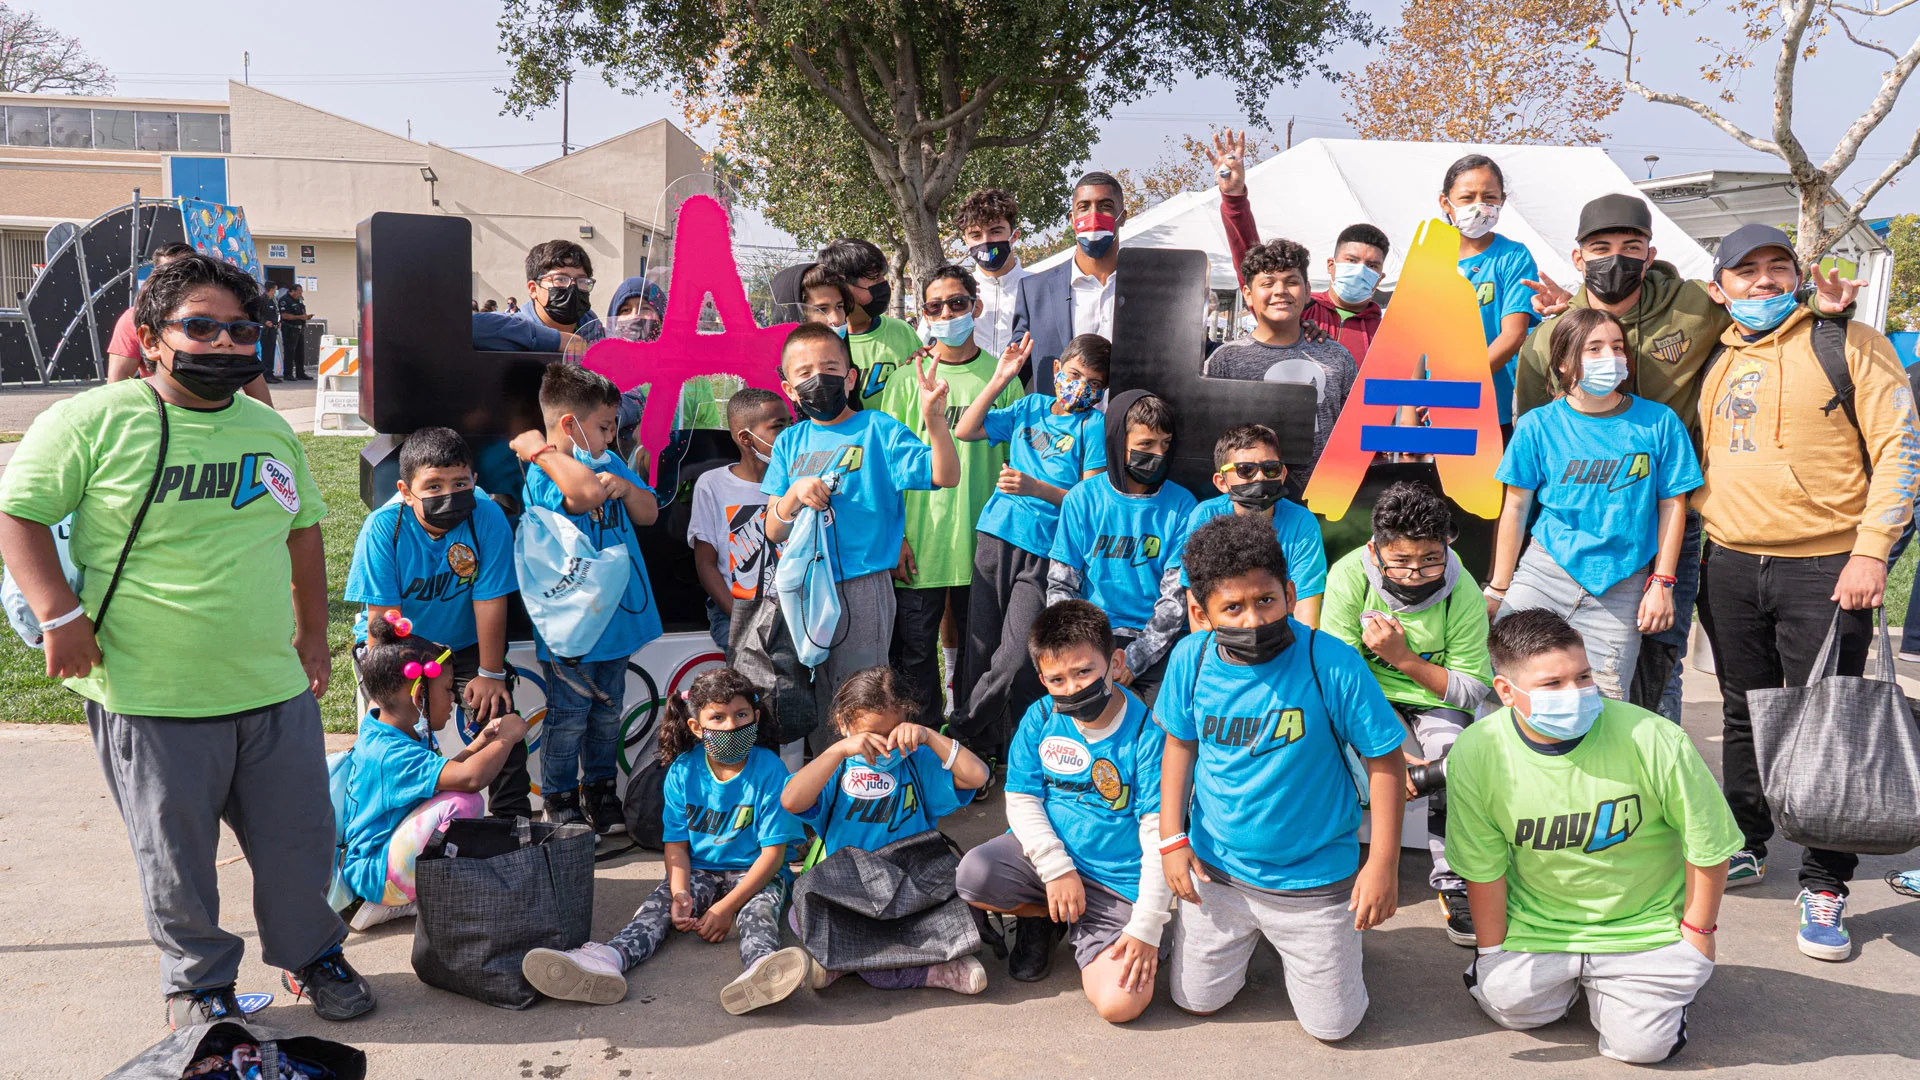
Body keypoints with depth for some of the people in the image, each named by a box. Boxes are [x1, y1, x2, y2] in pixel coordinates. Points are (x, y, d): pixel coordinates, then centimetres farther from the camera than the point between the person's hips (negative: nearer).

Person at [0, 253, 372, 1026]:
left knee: (300, 843, 14)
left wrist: (313, 635, 19)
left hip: (276, 689, 4)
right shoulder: (95, 421, -8)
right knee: (177, 860, 11)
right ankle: (198, 979, 33)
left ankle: (310, 954, 38)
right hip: (154, 699, -4)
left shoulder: (269, 428, 9)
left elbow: (303, 529, 19)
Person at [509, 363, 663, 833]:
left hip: (618, 614, 7)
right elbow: (585, 493, -39)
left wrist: (624, 486, -8)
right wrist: (540, 452, -29)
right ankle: (560, 801, 20)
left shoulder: (610, 462, 8)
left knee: (608, 712, 18)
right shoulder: (543, 476, -17)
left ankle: (600, 791, 33)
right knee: (569, 715, 4)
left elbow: (648, 514, 11)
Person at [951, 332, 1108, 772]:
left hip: (1046, 550, -3)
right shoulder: (1032, 407, 15)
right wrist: (999, 381, 7)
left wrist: (1037, 489, -16)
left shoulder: (1094, 424, 3)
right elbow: (965, 431, 13)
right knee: (980, 645, 4)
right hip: (997, 537, 4)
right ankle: (982, 746, 17)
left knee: (1016, 657, -12)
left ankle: (964, 730, 5)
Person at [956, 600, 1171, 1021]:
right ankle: (1041, 917, 7)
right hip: (1048, 854, 4)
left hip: (1119, 884, -4)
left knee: (1120, 1003, -22)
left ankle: (1081, 934, 11)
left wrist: (1146, 928, -17)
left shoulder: (1146, 733, -14)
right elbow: (1022, 801, 0)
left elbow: (1160, 837, -14)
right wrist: (1058, 870, -14)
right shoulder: (1040, 719, -1)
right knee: (974, 874, -26)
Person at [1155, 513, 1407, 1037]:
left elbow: (1385, 761, -14)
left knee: (1333, 1025, 9)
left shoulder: (1332, 663, -24)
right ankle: (1247, 937, 44)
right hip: (1215, 869, 3)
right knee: (1196, 1000, 16)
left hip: (1315, 877, -2)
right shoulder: (1191, 659, -13)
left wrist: (1383, 863, -15)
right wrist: (1172, 839, 0)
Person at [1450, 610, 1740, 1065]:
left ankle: (1668, 975, 27)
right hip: (1539, 921, 2)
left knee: (1640, 1044, -7)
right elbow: (1484, 868, -7)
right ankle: (1570, 975, 28)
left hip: (1647, 922, -2)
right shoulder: (1476, 754, -21)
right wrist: (1492, 952, 1)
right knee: (1510, 1005, -4)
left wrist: (1697, 930, -2)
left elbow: (1707, 842, -11)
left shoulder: (1654, 741, -27)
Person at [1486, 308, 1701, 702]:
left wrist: (1662, 583, 1)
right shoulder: (1538, 426, 0)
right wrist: (1498, 589, 6)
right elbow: (1516, 508, 4)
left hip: (1619, 590, 0)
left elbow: (1672, 505, 6)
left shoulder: (1660, 423, 1)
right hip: (1544, 575, 0)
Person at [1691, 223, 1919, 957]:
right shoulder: (1715, 364, 11)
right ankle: (1744, 846, 30)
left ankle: (1824, 889, 9)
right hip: (1730, 566, 5)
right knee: (1744, 715, 15)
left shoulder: (1848, 343, -3)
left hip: (1824, 566, -4)